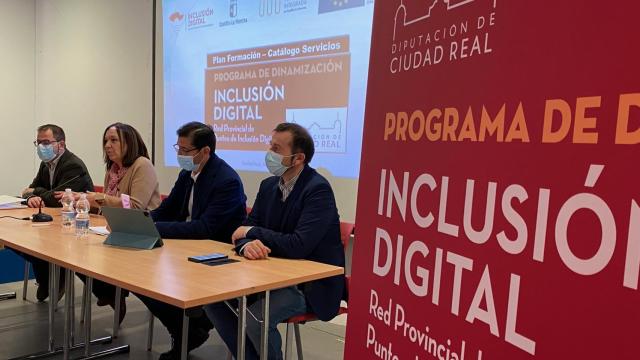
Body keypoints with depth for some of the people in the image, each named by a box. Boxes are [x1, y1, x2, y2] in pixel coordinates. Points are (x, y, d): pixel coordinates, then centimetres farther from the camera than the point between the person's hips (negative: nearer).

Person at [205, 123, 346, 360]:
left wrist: (252, 232, -15)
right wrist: (247, 244, -22)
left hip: (311, 282, -7)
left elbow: (298, 246, -27)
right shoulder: (268, 185, 6)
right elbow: (245, 229, 3)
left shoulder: (318, 189, -18)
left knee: (256, 317, -28)